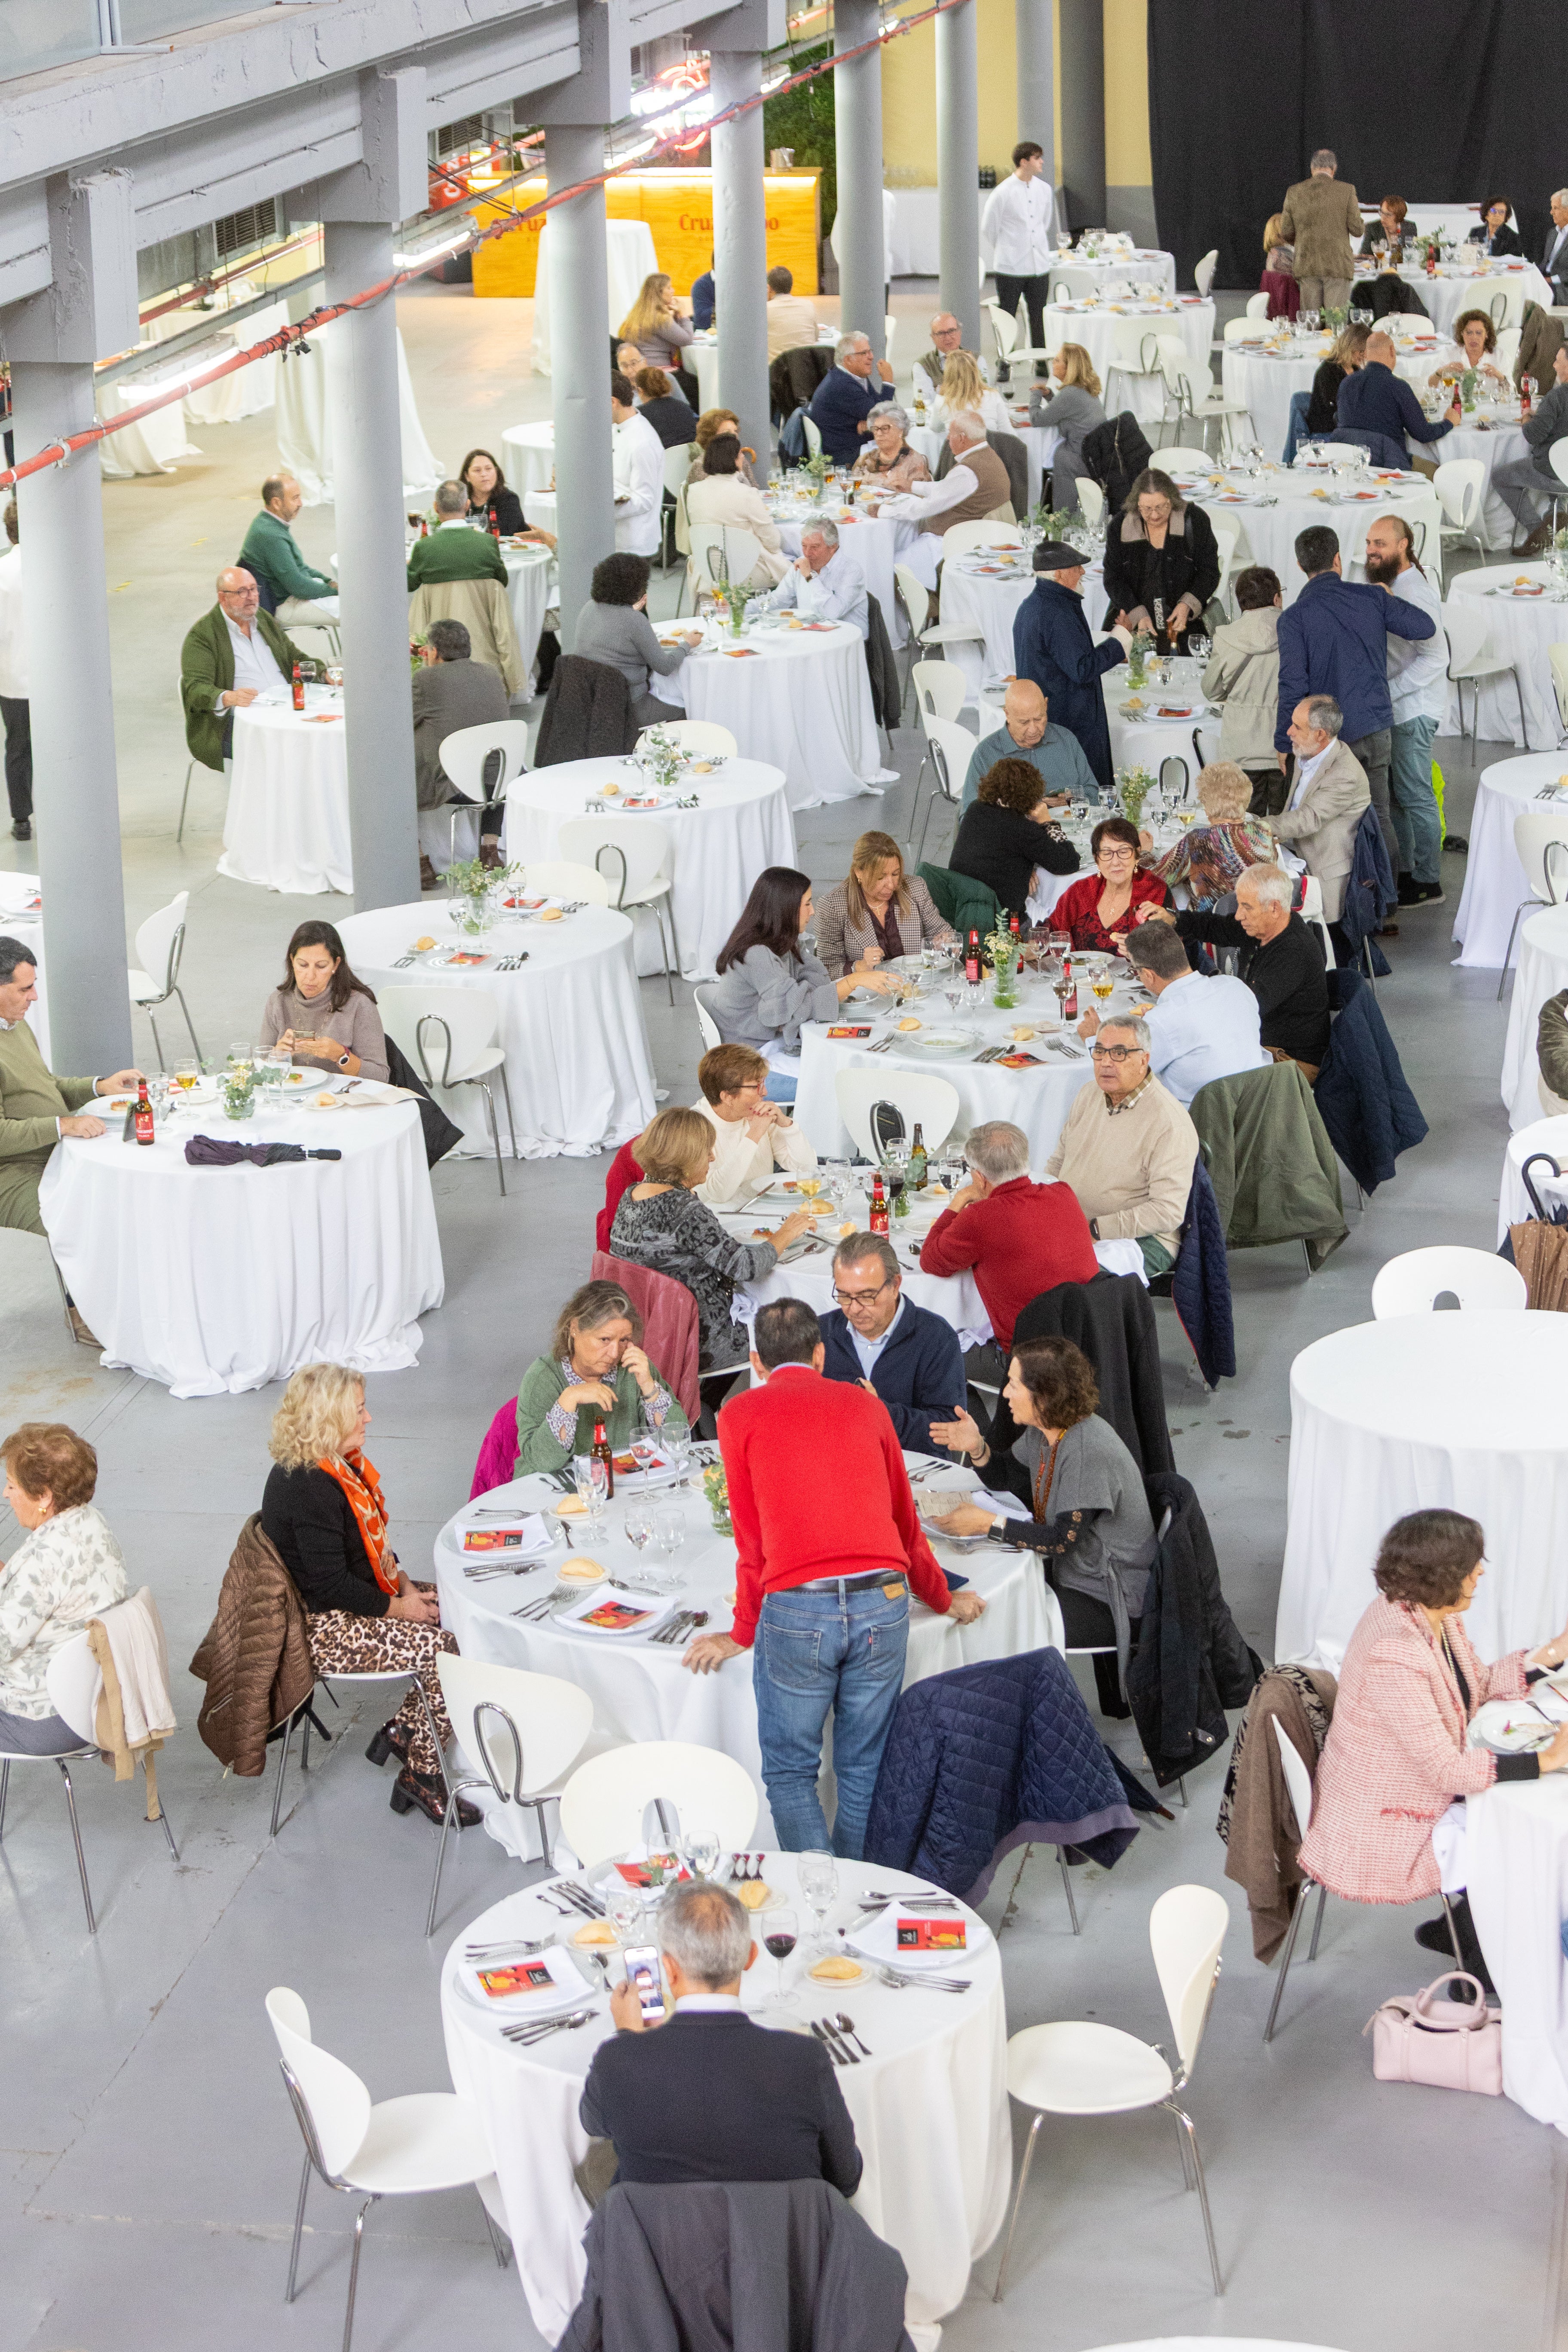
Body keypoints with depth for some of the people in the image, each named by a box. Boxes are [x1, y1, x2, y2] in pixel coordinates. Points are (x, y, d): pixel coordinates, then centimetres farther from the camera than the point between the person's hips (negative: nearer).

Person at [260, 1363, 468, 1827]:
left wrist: (402, 1582, 1)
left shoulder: (338, 1465, 5)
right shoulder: (308, 1488, -26)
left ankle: (402, 1733, 10)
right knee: (446, 1648, -15)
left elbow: (371, 1542, 17)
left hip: (353, 1602, 10)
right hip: (325, 1630, -10)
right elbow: (331, 1585, -25)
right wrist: (396, 1608, -13)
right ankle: (421, 1776, -1)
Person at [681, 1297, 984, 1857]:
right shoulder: (864, 1405, 18)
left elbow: (751, 1538, 9)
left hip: (795, 1607, -3)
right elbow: (904, 1522, 25)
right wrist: (944, 1600, 39)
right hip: (883, 1601, 3)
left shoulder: (740, 1414, 9)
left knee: (790, 1773, 9)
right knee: (865, 1770, 14)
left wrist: (743, 1634, 19)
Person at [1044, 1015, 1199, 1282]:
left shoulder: (1170, 1123, -16)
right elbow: (1059, 1162, 23)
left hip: (1143, 1239, -7)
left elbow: (1169, 1212, -20)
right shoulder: (1088, 1096, 10)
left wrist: (1095, 1229, -21)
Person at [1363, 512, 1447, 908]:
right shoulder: (1387, 587, 13)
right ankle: (1404, 871, 22)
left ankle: (1428, 882, 2)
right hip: (1392, 710, 10)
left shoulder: (1416, 593, -18)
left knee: (1414, 796, -5)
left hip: (1413, 711, -10)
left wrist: (1388, 692, -24)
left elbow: (1435, 659, -24)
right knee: (1392, 795, 13)